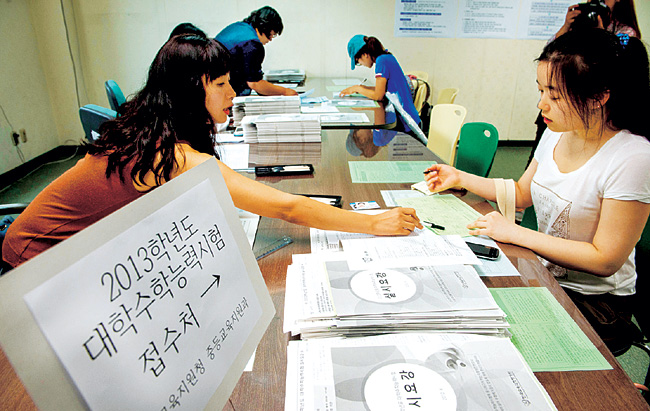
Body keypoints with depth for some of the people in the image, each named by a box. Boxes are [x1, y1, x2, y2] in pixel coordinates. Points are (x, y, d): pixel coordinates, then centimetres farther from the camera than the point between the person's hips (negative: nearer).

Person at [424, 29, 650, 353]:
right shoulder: (557, 133, -2)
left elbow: (605, 259, -22)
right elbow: (522, 193, 14)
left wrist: (515, 233, -24)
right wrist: (459, 178, 7)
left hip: (595, 302, -6)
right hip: (544, 274, 6)